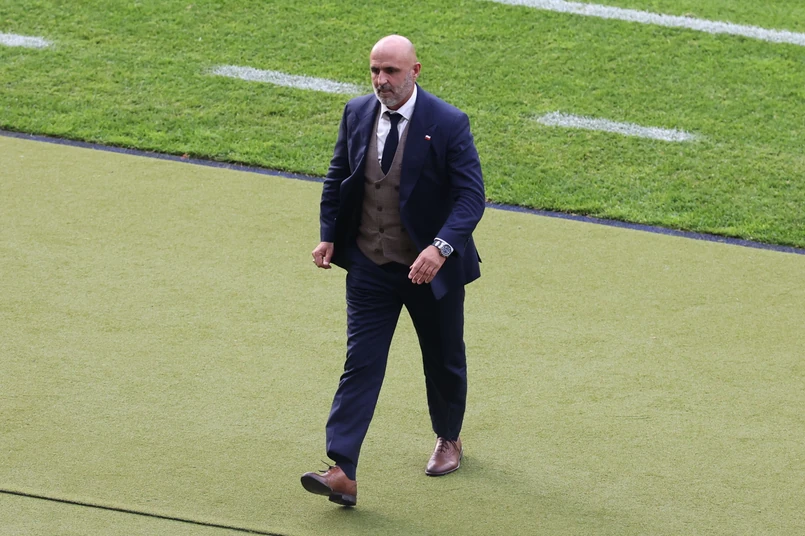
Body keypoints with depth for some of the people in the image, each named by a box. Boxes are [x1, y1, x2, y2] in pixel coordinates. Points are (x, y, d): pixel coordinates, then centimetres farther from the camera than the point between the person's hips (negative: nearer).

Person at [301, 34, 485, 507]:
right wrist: (329, 236, 3)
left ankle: (449, 440, 43)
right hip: (370, 267, 2)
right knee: (361, 363, -7)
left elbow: (471, 196, -18)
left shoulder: (448, 124, -15)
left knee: (443, 361, 16)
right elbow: (338, 178, 13)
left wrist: (441, 248, -32)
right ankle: (343, 473, -14)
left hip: (430, 268, -2)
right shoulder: (357, 114, -1)